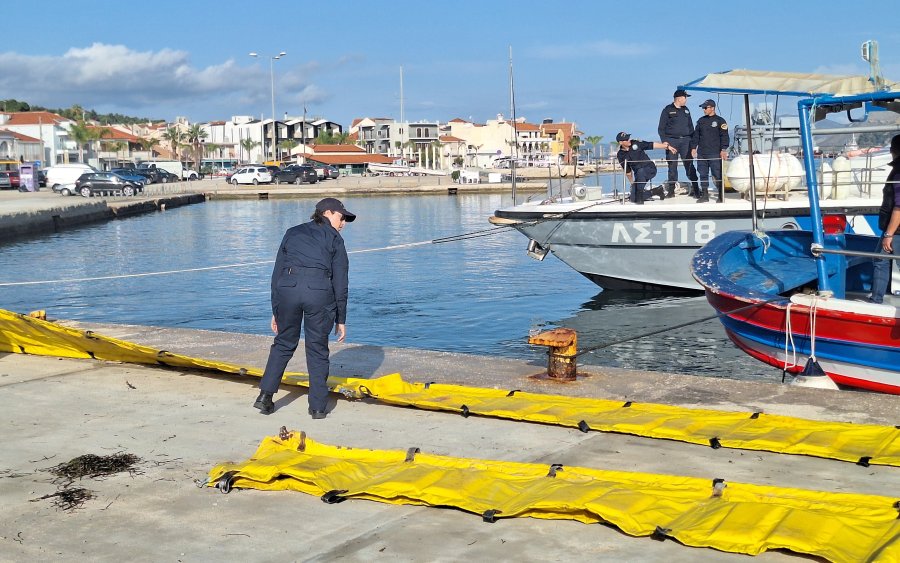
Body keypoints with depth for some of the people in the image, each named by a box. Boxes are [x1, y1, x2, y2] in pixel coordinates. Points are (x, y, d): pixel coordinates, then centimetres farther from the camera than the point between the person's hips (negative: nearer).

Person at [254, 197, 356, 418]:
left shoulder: (292, 233, 24)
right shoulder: (334, 239, 15)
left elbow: (277, 274, 20)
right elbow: (340, 283, 9)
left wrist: (275, 311, 24)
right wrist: (341, 319, 13)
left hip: (287, 287, 3)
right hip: (320, 291, -2)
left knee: (284, 343, 20)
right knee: (317, 350, 9)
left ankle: (265, 395, 17)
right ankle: (317, 407, 12)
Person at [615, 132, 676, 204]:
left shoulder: (635, 143, -4)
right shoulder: (620, 155, 0)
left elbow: (651, 145, -3)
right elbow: (627, 171, 7)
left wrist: (666, 146, -7)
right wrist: (632, 183, 10)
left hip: (650, 169, -3)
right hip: (638, 175, 3)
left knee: (640, 172, -39)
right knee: (634, 199, -8)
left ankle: (640, 197, -27)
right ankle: (656, 191, 11)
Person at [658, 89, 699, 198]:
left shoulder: (686, 110, 15)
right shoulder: (667, 110, 1)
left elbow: (691, 127, 20)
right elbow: (661, 128, 0)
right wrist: (664, 142, -10)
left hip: (685, 141, 3)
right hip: (672, 141, -3)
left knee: (689, 165, -3)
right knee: (672, 166, 1)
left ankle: (695, 188, -3)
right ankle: (671, 190, 7)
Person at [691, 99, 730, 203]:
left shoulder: (720, 121, 0)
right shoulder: (701, 121, 15)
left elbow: (724, 136, -4)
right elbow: (696, 135, 19)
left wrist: (723, 149, -11)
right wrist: (694, 147, 11)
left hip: (715, 154, -5)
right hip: (701, 153, 5)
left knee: (717, 175, -6)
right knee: (703, 174, 6)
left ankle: (721, 195, 1)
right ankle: (704, 195, 13)